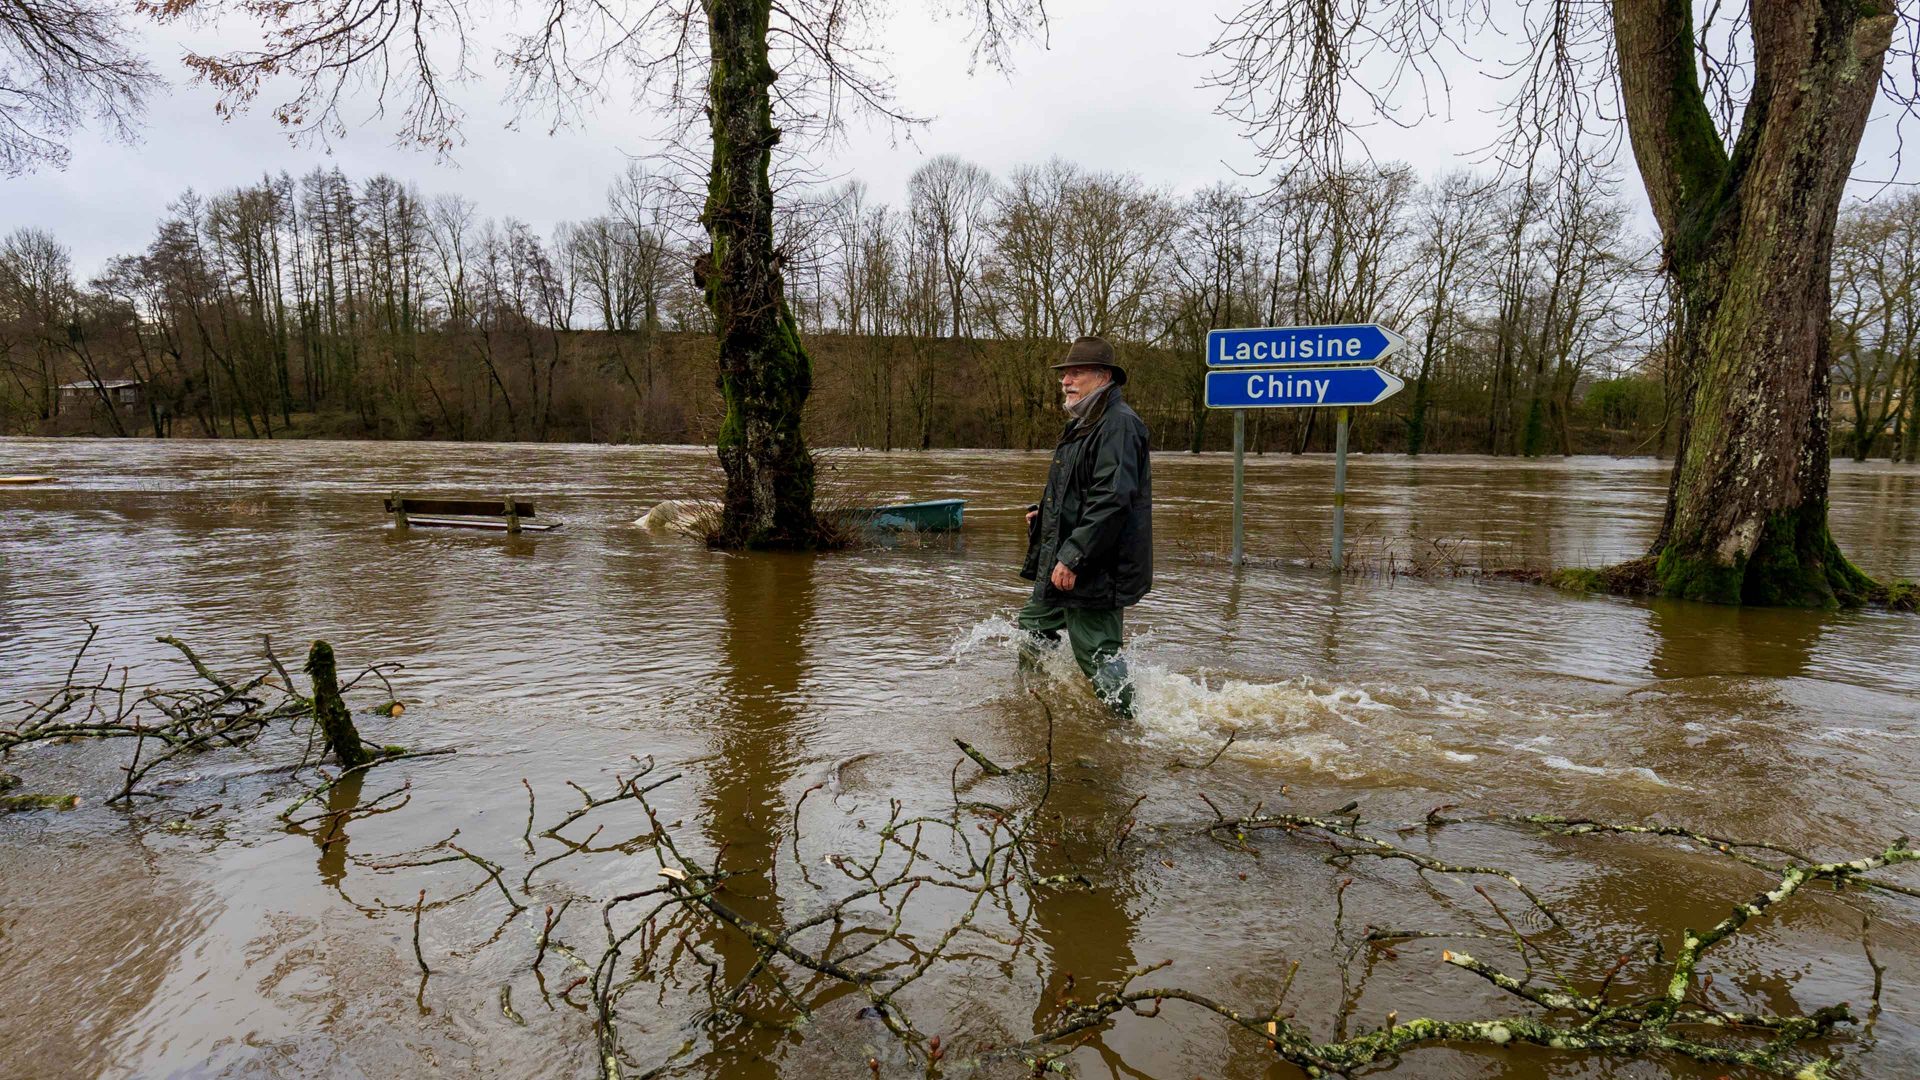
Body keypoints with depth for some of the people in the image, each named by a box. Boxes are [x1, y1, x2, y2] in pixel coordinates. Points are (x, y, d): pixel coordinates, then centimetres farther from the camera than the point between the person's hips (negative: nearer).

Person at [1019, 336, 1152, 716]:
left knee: (1097, 655, -4)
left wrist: (1072, 557, -28)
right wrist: (1045, 513, 12)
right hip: (1058, 564, 11)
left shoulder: (1118, 423, -18)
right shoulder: (1084, 424, 17)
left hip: (1095, 569, -11)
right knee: (1033, 631, 21)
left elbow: (1112, 499, -27)